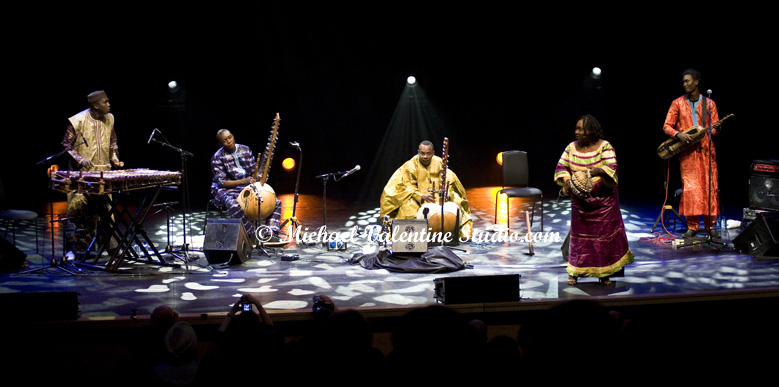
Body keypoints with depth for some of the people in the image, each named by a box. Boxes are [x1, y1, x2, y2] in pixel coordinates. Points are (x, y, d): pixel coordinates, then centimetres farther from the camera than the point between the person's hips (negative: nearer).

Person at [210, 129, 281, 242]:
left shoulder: (245, 150, 5)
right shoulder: (218, 157, -10)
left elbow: (254, 171, 13)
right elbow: (222, 182, -15)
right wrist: (243, 181, -25)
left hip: (247, 188, 6)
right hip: (226, 190, -5)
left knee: (276, 202, -8)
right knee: (234, 206, -41)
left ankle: (271, 234, -15)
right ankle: (253, 235, -30)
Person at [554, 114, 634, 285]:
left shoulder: (604, 146, -8)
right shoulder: (572, 147, 3)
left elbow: (612, 167, -18)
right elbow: (561, 167, 5)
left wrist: (599, 170, -38)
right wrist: (566, 179, -15)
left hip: (604, 200, -2)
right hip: (580, 201, 3)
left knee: (605, 234, 1)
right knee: (579, 233, 6)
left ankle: (604, 273, 13)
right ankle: (574, 271, 17)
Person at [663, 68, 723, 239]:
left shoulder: (709, 103, 9)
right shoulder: (678, 103, 6)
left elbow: (714, 128, 8)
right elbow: (667, 126, 3)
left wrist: (716, 128, -15)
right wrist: (678, 134, -15)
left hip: (706, 150, 1)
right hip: (687, 152, -1)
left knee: (710, 187, -1)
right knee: (689, 188, -6)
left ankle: (710, 226, 8)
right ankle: (692, 226, 2)